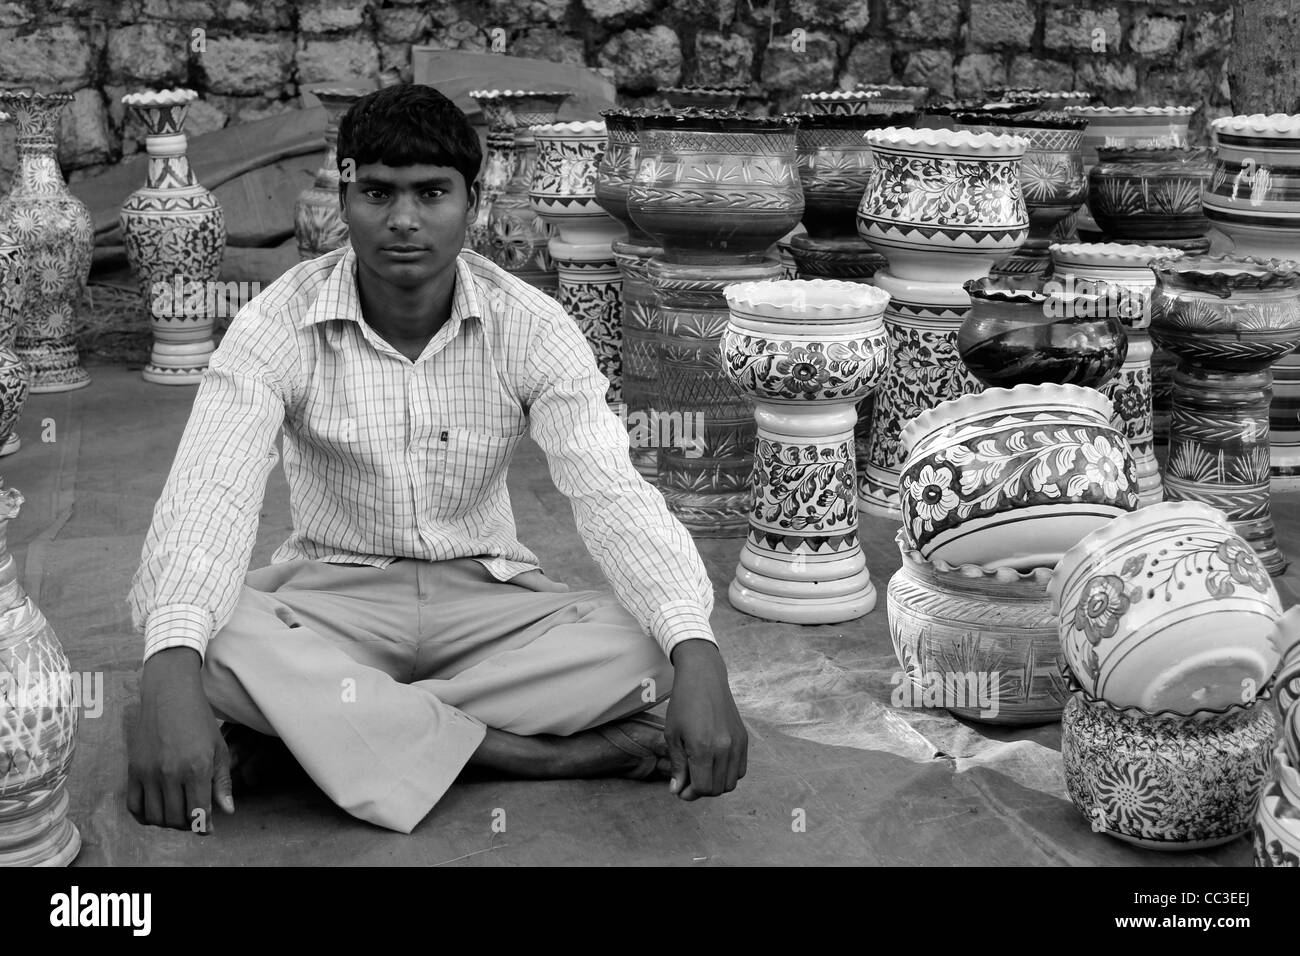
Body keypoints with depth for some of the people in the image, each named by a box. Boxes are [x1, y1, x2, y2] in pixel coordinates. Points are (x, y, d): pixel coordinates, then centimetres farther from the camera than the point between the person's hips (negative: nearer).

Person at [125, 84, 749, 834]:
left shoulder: (534, 328, -11)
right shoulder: (278, 327, -13)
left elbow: (612, 494, -20)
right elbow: (209, 497, -25)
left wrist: (698, 660, -37)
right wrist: (171, 684, -43)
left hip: (487, 598, 1)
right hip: (332, 597, -1)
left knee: (648, 648, -27)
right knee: (210, 634, -34)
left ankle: (312, 726, -24)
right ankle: (517, 752, -27)